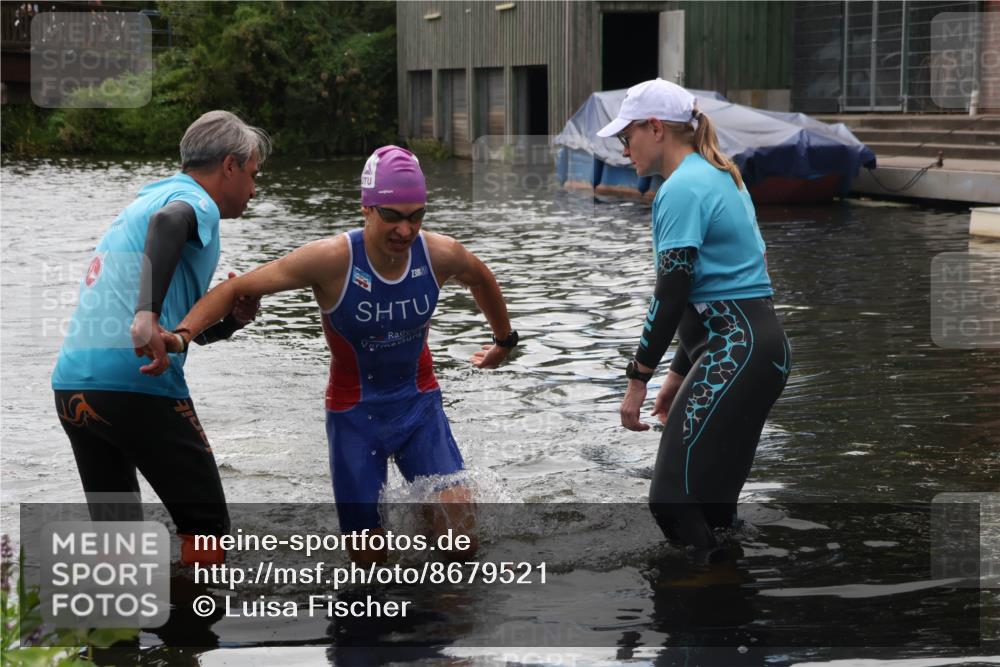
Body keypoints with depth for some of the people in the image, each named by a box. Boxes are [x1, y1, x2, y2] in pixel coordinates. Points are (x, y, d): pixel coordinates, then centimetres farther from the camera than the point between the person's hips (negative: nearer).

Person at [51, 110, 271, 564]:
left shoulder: (142, 202, 29)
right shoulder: (194, 200, 0)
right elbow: (168, 223, -28)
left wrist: (231, 320, 13)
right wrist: (147, 314, -39)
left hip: (71, 385, 9)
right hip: (136, 385, -9)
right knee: (206, 529, 4)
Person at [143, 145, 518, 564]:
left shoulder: (440, 255, -14)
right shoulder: (333, 260, -24)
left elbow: (481, 279, 12)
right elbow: (237, 289, -22)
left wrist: (505, 341, 28)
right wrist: (182, 334, -38)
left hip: (419, 404, 2)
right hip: (355, 414, -2)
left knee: (461, 540, -13)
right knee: (369, 561, 0)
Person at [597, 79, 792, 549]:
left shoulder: (681, 189, -11)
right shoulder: (719, 178, 20)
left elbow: (671, 295, -17)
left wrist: (638, 379, -12)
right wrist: (678, 374, 23)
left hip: (734, 351, -10)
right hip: (758, 345, 10)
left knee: (674, 498, -12)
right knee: (712, 502, 13)